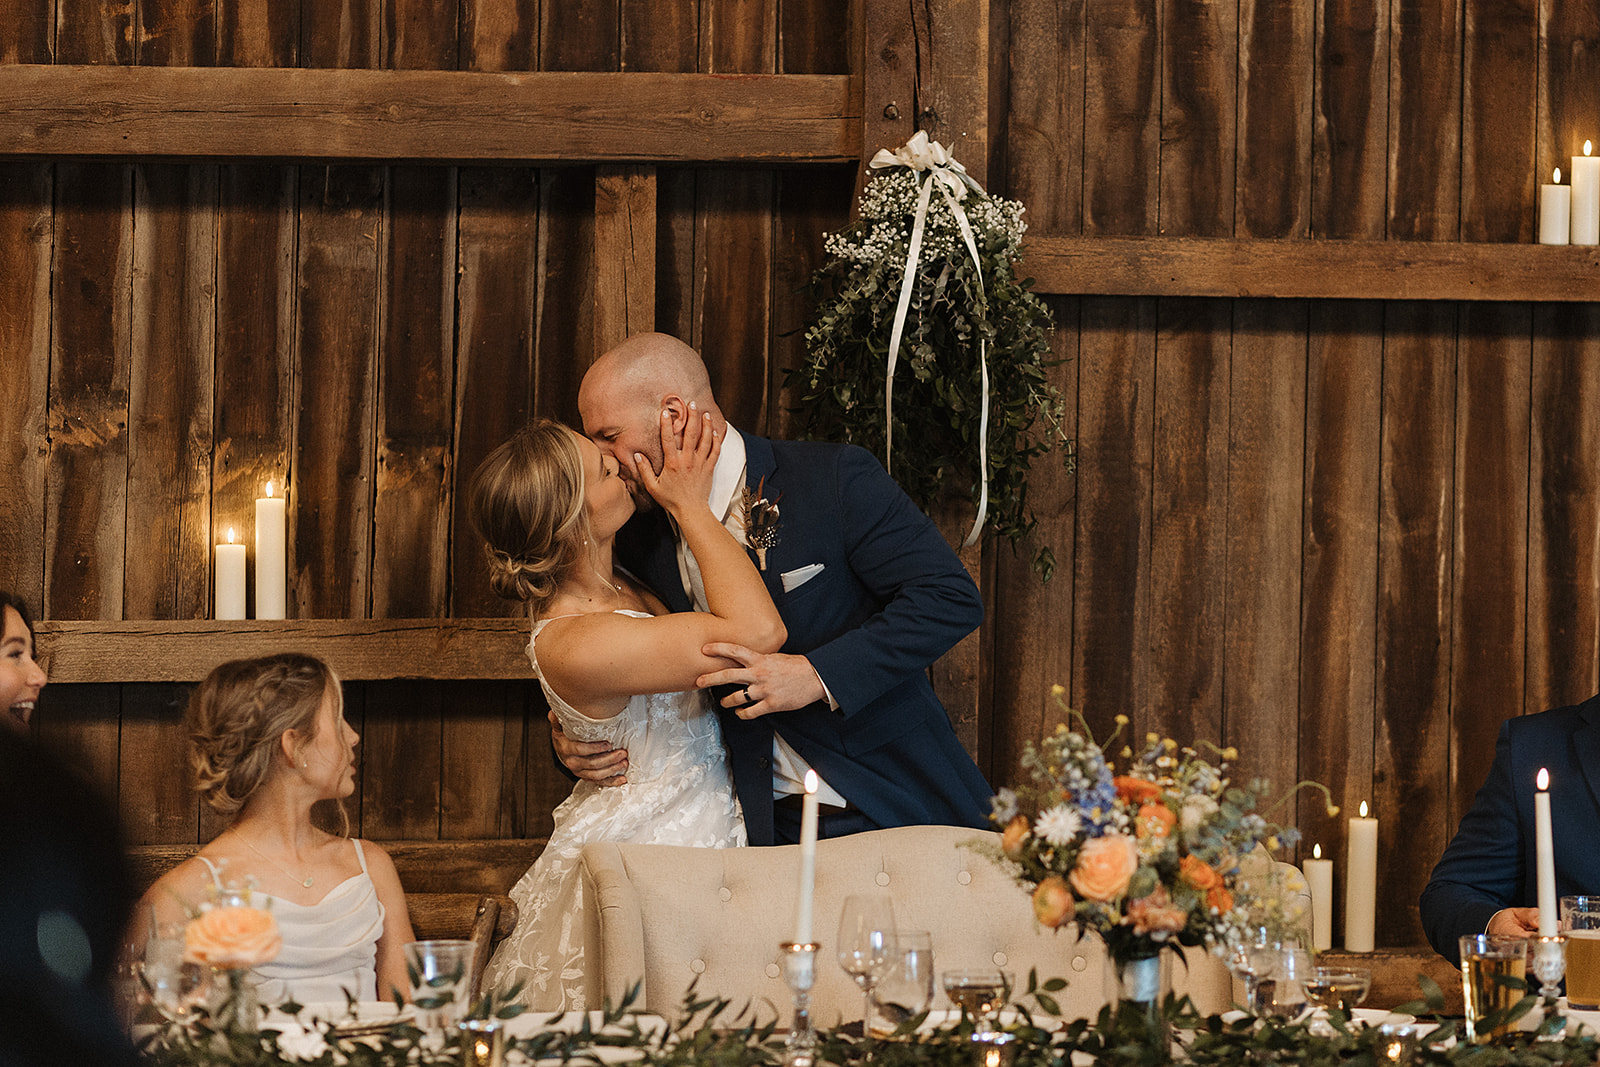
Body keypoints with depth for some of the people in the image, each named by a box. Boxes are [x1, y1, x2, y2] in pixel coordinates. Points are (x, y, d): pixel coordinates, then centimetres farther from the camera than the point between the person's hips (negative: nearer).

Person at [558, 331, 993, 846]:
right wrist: (571, 738, 0)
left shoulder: (836, 477, -7)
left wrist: (817, 675, -21)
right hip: (772, 830, 4)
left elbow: (951, 597, -13)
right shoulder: (641, 542, 9)